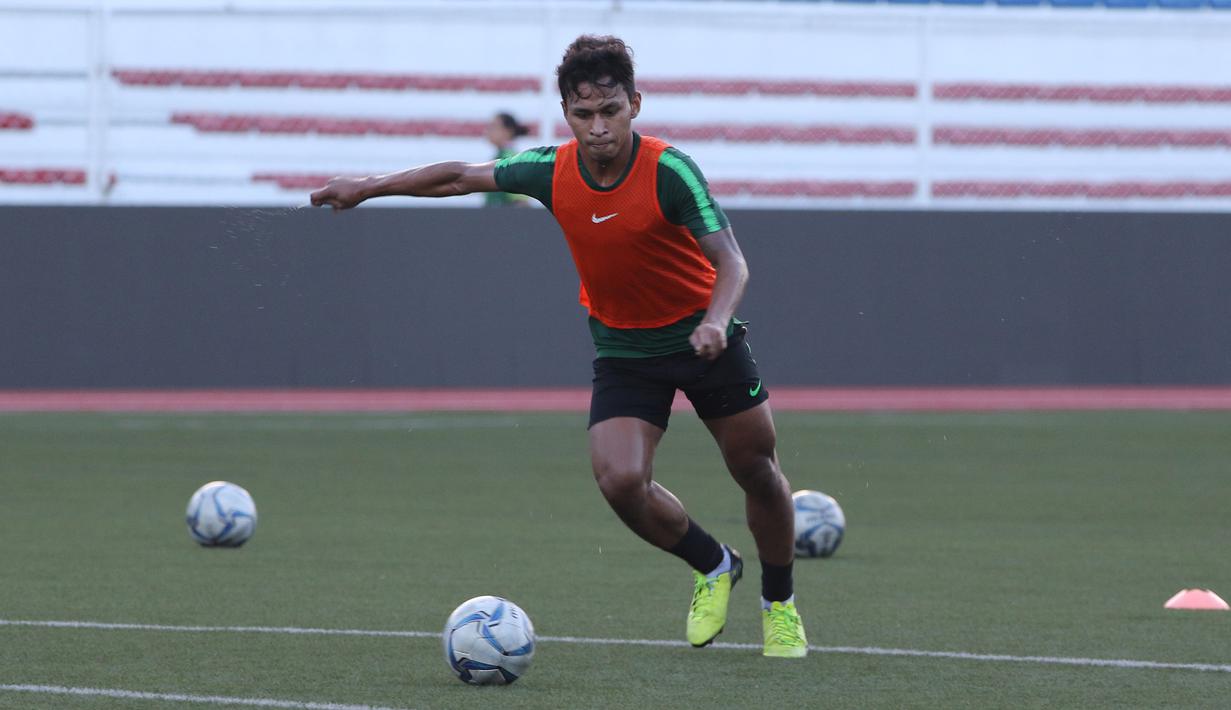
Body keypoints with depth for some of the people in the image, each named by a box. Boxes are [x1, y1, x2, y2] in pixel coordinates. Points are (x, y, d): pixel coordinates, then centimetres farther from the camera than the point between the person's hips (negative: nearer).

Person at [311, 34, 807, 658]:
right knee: (620, 480, -17)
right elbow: (462, 176, 4)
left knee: (757, 471, 4)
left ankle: (779, 604, 29)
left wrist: (716, 321, -45)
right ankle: (713, 567, 12)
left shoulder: (668, 171, -23)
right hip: (622, 346, 3)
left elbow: (731, 261, -25)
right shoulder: (551, 171, -12)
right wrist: (369, 186, 7)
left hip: (702, 339, -3)